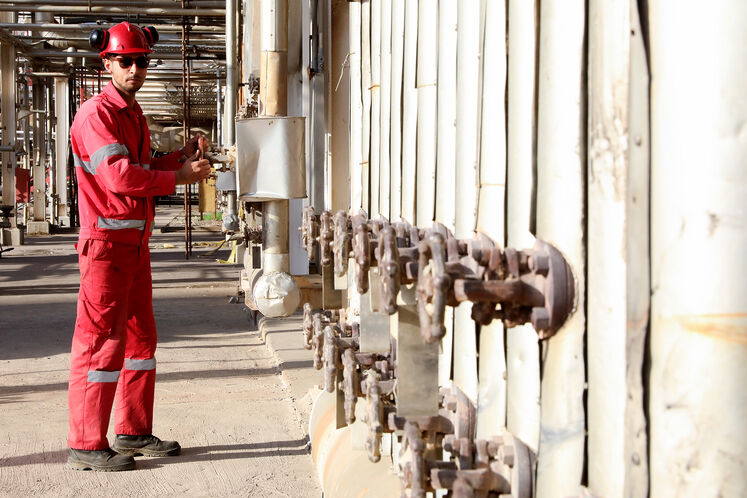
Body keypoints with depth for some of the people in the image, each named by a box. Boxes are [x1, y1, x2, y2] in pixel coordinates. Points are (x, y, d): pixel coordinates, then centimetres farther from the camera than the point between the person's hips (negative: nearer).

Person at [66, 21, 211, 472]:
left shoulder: (134, 114, 18)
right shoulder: (96, 114, -13)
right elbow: (119, 177, -23)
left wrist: (182, 156, 8)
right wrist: (179, 177, -18)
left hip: (136, 242, 10)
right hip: (106, 242, -10)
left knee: (141, 336, 14)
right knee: (102, 341, -8)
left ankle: (134, 433, 24)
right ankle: (86, 446, -3)